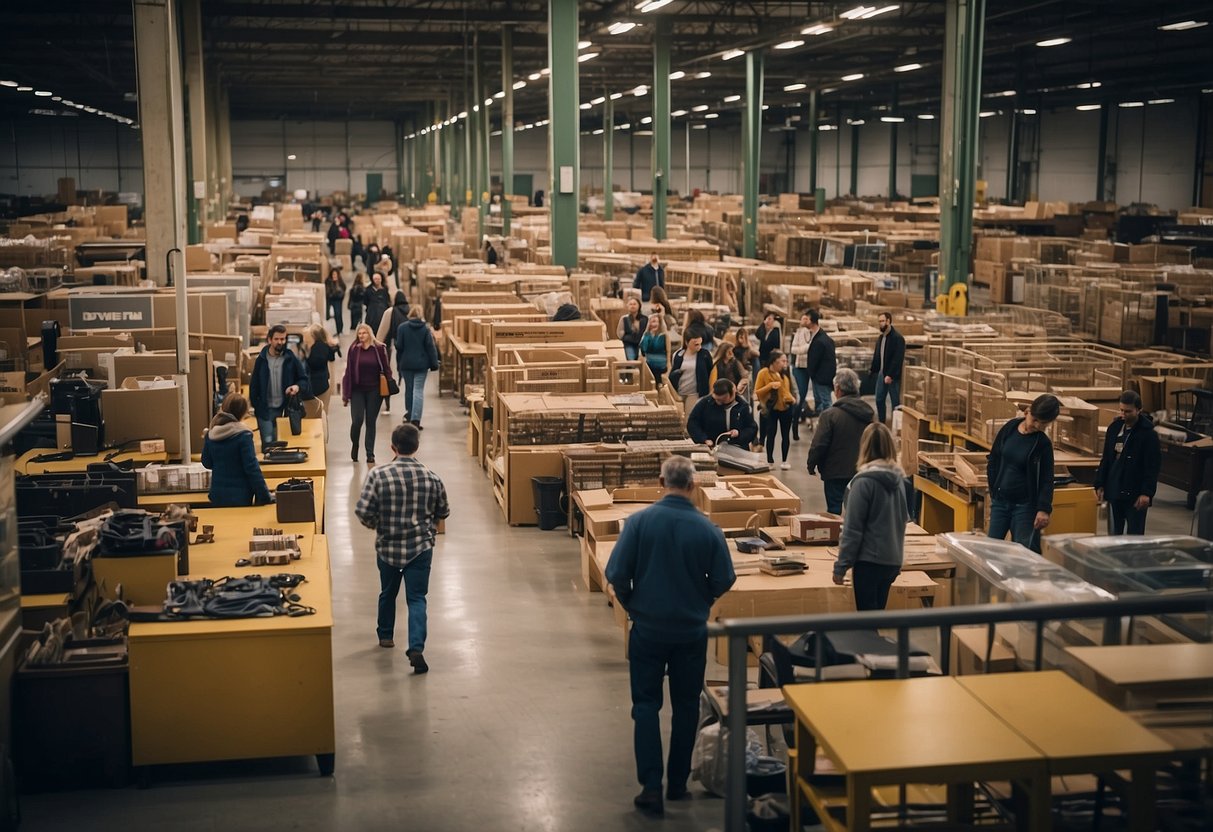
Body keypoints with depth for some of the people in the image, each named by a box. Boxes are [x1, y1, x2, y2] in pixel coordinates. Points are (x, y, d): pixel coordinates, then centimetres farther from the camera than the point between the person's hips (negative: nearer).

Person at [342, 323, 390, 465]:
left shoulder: (379, 349, -2)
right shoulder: (353, 349, -1)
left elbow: (385, 369, 2)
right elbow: (348, 372, 0)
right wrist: (345, 395, -1)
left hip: (374, 391, 0)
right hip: (357, 390, 0)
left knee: (371, 422, 5)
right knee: (357, 420, -8)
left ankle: (370, 454, 12)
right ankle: (354, 445, 21)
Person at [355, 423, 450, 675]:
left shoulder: (378, 475, -12)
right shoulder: (431, 477, -6)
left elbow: (363, 512, -16)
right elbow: (443, 512, 6)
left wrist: (377, 524, 5)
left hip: (387, 547, 1)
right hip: (420, 547, -1)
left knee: (388, 593, 23)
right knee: (417, 598, 2)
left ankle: (385, 635, 42)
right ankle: (416, 648, -15)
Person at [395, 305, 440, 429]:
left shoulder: (402, 327, -5)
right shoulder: (426, 328, -6)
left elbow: (399, 347, -2)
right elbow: (430, 347, -6)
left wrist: (399, 363, 8)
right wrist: (434, 363, 0)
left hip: (406, 363, 1)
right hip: (421, 364, -1)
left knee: (409, 388, 17)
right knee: (419, 390, -2)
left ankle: (410, 414, 30)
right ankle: (415, 419, -12)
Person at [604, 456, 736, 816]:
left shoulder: (639, 522, -14)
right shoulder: (708, 529, -12)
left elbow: (616, 575, -12)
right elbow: (723, 583, -5)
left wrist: (631, 604, 7)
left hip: (648, 628, -1)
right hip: (692, 630, 1)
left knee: (646, 704, 10)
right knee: (686, 706, 16)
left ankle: (651, 787, 4)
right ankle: (678, 783, 25)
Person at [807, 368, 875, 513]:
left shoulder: (830, 415, -16)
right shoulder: (870, 413, 2)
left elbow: (818, 445, -15)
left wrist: (811, 465, 1)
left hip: (835, 474, -5)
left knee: (834, 510, 5)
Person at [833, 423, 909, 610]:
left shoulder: (864, 481, -15)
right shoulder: (899, 479, 5)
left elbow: (853, 529, -15)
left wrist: (841, 566, -10)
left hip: (870, 560, -7)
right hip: (894, 559, 7)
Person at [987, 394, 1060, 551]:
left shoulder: (1043, 444, -9)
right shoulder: (1009, 429, 0)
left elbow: (1046, 479, -9)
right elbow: (993, 459, 10)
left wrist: (1044, 508, -21)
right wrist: (993, 489, 8)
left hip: (1025, 505, -4)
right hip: (1000, 501, 4)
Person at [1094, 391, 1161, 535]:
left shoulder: (1148, 434, -9)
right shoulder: (1114, 427, 8)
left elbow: (1153, 467, -11)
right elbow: (1106, 459, 15)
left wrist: (1147, 493, -19)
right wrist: (1100, 485, 10)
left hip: (1135, 495, -6)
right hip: (1115, 491, 6)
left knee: (1135, 535, -4)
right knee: (1115, 534, 11)